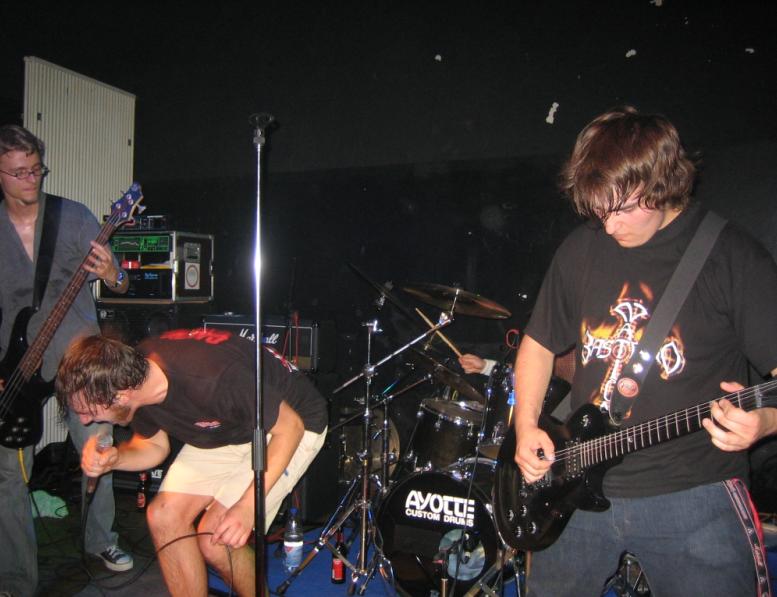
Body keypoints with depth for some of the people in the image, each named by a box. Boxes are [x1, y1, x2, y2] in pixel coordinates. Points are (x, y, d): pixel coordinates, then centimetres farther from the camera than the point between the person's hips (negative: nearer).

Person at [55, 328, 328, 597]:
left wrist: (247, 506, -30)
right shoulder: (132, 371, -14)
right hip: (226, 430, 7)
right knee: (164, 517, -5)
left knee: (215, 541, -14)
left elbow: (290, 426, -26)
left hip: (291, 423, -7)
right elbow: (154, 446, 3)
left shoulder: (211, 380, -38)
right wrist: (113, 458, -18)